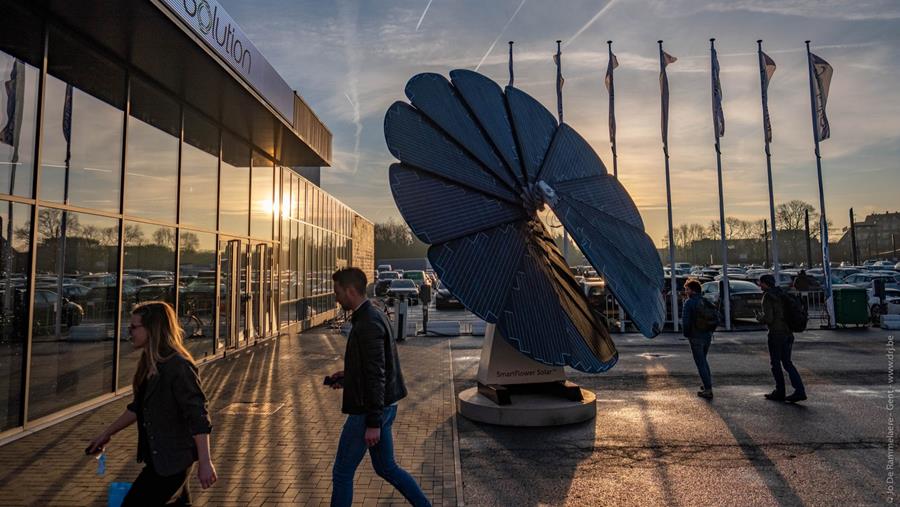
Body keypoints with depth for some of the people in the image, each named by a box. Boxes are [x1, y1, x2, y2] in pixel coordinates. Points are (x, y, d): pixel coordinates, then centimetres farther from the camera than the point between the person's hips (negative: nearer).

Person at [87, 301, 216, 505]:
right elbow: (137, 408, 21)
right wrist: (106, 434, 23)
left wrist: (205, 463, -24)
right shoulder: (150, 365, 6)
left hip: (172, 460, -9)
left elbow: (198, 417, -24)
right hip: (157, 456, 9)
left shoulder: (179, 367, -22)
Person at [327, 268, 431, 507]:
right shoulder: (375, 316, 9)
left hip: (368, 411, -10)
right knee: (386, 467, 21)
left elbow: (376, 375, -24)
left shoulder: (368, 324, -22)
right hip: (384, 407, 10)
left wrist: (373, 423, -22)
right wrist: (347, 375, 13)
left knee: (342, 473, 7)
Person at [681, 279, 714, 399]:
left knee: (700, 363, 0)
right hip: (708, 336, 7)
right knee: (703, 360, 23)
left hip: (696, 337, -7)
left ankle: (708, 390, 1)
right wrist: (710, 331, 16)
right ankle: (708, 384, 29)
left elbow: (685, 321, -18)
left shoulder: (689, 302, -14)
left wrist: (686, 334, -3)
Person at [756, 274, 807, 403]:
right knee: (787, 362, 14)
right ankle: (799, 391, 5)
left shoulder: (767, 297, -13)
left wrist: (759, 318, 1)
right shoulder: (781, 294, 13)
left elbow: (768, 318, -20)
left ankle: (780, 392, 12)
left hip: (776, 333, -8)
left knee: (775, 363, 5)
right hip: (788, 333, 8)